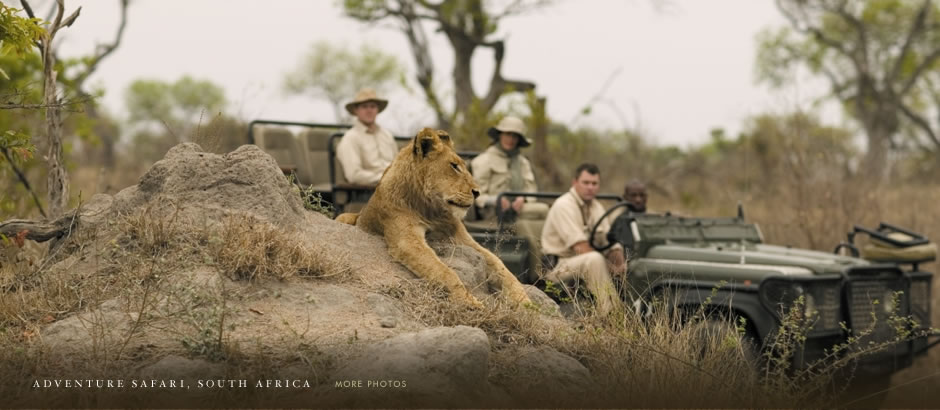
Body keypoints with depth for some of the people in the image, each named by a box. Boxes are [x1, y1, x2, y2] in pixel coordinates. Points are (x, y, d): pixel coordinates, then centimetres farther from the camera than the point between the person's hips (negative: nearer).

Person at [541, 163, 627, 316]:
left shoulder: (596, 206, 13)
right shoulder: (564, 205, -13)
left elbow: (611, 243, 8)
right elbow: (581, 248, -22)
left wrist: (621, 264, -13)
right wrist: (610, 265, -21)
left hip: (589, 263, 8)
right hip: (558, 265, -8)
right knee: (595, 259, -36)